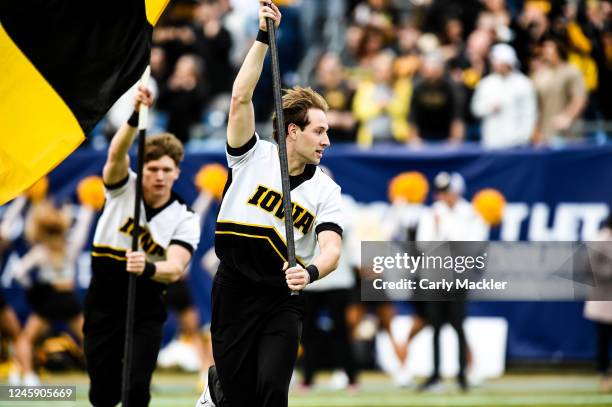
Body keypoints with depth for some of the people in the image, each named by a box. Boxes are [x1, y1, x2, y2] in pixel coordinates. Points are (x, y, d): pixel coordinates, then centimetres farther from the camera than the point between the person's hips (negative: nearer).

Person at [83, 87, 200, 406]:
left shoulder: (185, 220, -8)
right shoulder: (123, 189, -6)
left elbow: (176, 268, -23)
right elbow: (116, 155, -27)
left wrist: (149, 268, -47)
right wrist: (136, 118, -46)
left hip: (146, 312, -1)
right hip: (103, 307, 1)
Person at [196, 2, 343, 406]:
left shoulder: (326, 190, 3)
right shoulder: (254, 156, 0)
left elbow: (331, 247, -10)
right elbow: (241, 99, -11)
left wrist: (312, 271, -33)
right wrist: (263, 38, -17)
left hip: (283, 299, 1)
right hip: (234, 292, -1)